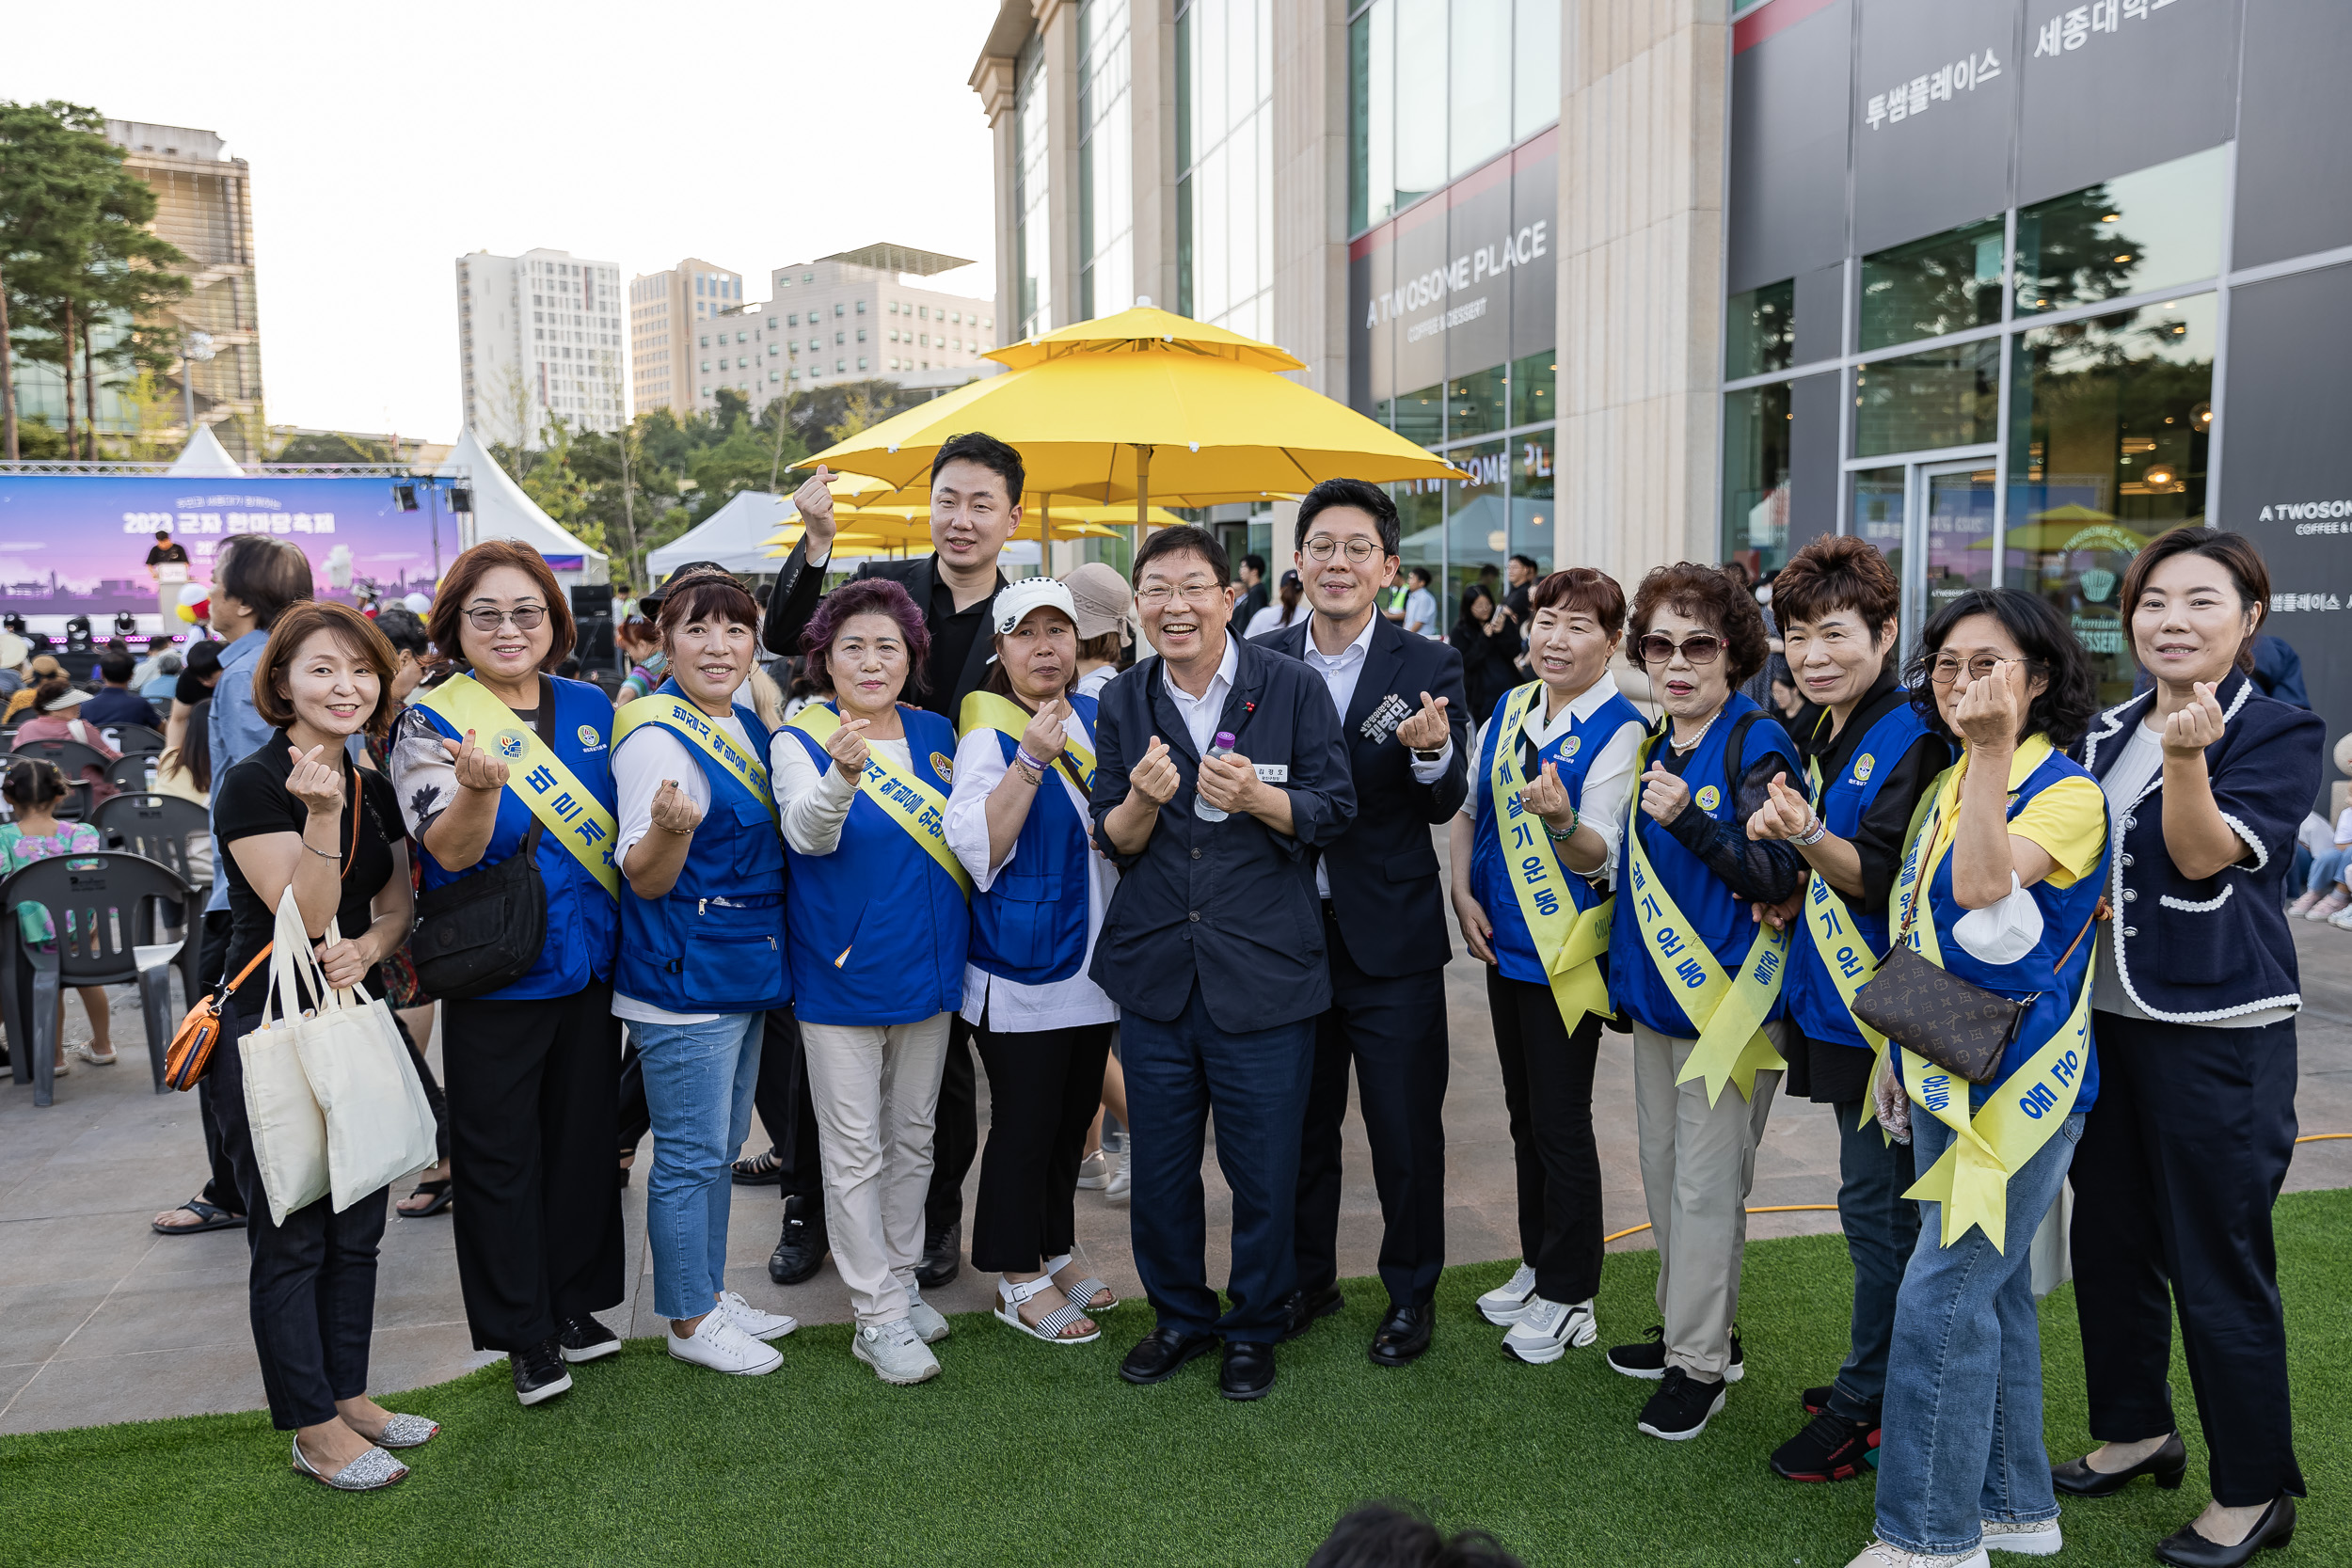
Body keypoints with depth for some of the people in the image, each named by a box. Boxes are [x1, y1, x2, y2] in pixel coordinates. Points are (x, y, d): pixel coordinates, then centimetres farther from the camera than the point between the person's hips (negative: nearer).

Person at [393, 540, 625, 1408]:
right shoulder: (431, 722, -8)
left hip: (590, 968, 4)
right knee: (499, 1156, 6)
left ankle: (575, 1303, 33)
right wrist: (480, 784, -39)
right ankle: (526, 1335, 21)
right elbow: (451, 852, -21)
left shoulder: (592, 708, 4)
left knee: (585, 1138, 15)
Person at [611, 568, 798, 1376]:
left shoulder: (747, 726, 9)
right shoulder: (656, 737, -17)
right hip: (682, 977, -9)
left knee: (721, 1145, 18)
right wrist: (671, 827, -36)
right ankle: (688, 1320, 18)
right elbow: (645, 879, -18)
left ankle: (709, 1291, 32)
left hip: (746, 971, 9)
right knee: (690, 1154, 2)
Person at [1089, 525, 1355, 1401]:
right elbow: (1112, 840, 6)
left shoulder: (1292, 688, -4)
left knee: (1265, 1170, 7)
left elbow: (1335, 810, -3)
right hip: (1154, 968, 3)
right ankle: (1180, 1313, 36)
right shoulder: (1122, 703, 5)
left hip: (1265, 967, -3)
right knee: (1159, 1165, 13)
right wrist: (1142, 800, -17)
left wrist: (1257, 798, -21)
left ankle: (1254, 1326, 30)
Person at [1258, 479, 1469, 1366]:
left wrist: (1432, 751, -34)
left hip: (1391, 938, -2)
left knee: (1406, 1129, 8)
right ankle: (1307, 1278, 37)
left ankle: (1411, 1292, 30)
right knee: (1299, 1121, 18)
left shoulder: (1428, 669, -5)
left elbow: (1446, 805, -14)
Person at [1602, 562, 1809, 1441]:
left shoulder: (1758, 745, -13)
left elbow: (1779, 879, -20)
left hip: (1727, 998, -8)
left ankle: (1699, 1363, 13)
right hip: (1658, 992, 8)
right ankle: (1693, 1328, 32)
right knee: (1662, 1170, 16)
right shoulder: (1654, 744, 10)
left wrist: (1688, 817, -29)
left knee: (1706, 1185, 0)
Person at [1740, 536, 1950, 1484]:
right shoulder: (1822, 737, 11)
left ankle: (1865, 1407, 14)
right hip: (1838, 995, 9)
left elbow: (1886, 879, -22)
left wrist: (1807, 837, -37)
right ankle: (1880, 1381, 31)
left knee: (1877, 1206, 1)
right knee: (1877, 1203, 18)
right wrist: (1792, 887, 5)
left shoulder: (1911, 739, -16)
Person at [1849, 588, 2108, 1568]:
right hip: (1944, 1075, 8)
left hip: (2015, 1082, -8)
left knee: (1943, 1294, -7)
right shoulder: (1948, 783, 12)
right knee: (1991, 1290, 16)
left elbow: (1985, 888, -32)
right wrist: (1897, 1053, 16)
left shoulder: (2066, 791, -12)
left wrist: (1993, 749, -33)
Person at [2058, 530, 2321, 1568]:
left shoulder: (2281, 731, -7)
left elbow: (2205, 858, -22)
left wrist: (2188, 757, -36)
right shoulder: (2107, 732, 11)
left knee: (2217, 1264, 1)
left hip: (2216, 1030, -7)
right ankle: (2136, 1431, 35)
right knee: (2108, 1240, 16)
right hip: (2103, 1016, 7)